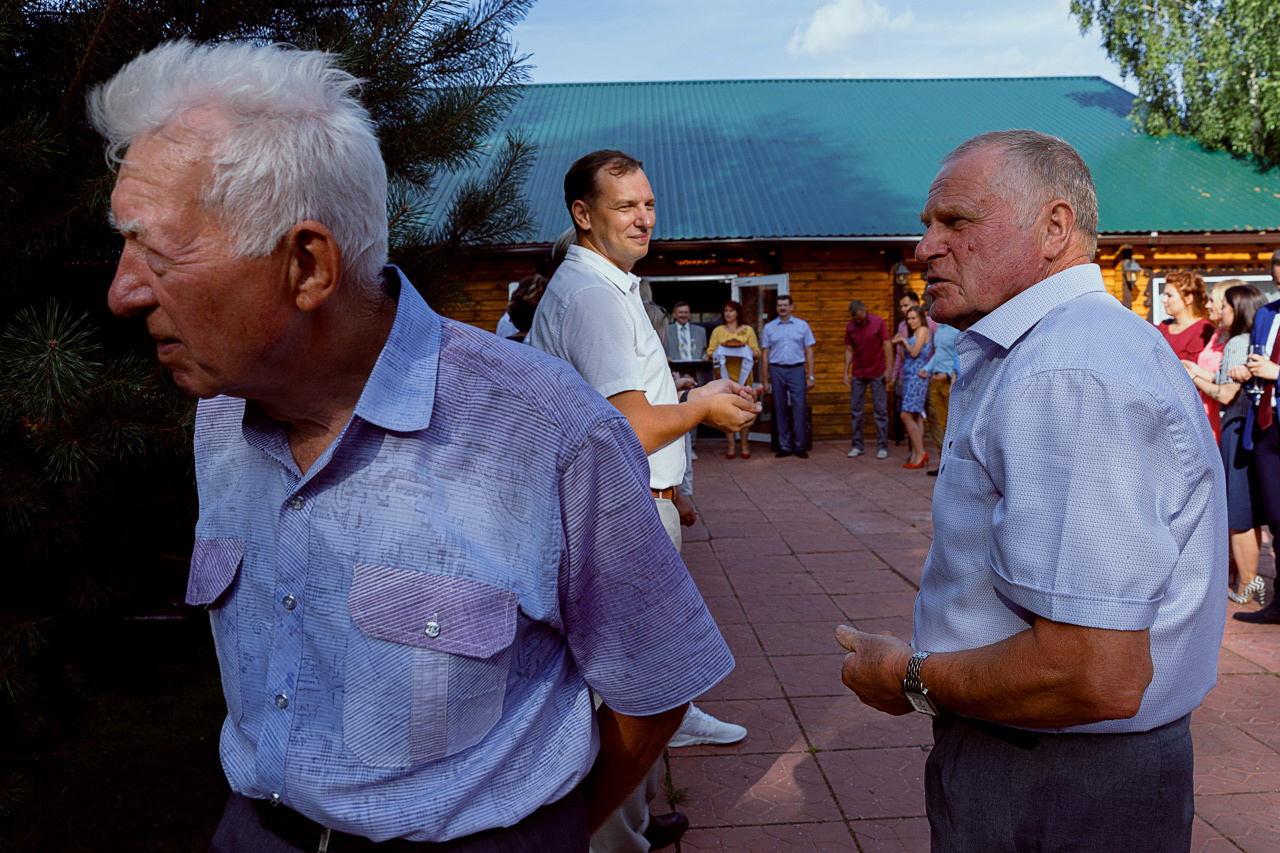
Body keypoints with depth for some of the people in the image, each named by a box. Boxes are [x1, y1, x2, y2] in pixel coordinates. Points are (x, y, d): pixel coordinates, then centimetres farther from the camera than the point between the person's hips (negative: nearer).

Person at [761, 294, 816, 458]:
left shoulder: (802, 325, 6)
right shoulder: (769, 327, 8)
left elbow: (809, 352, 6)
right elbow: (765, 355, 9)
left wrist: (810, 376, 0)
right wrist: (765, 381, 5)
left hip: (797, 370, -1)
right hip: (777, 370, 1)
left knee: (799, 408, -6)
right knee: (780, 409, 3)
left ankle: (800, 446, 1)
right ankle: (784, 446, 10)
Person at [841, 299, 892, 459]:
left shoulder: (878, 322, -6)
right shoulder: (850, 327, 3)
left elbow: (887, 346, -4)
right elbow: (849, 351, 8)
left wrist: (888, 369, -9)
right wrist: (845, 373, 4)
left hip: (877, 373, -3)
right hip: (857, 374, 3)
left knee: (880, 410, -1)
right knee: (855, 410, 3)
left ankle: (882, 447, 4)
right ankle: (857, 445, 12)